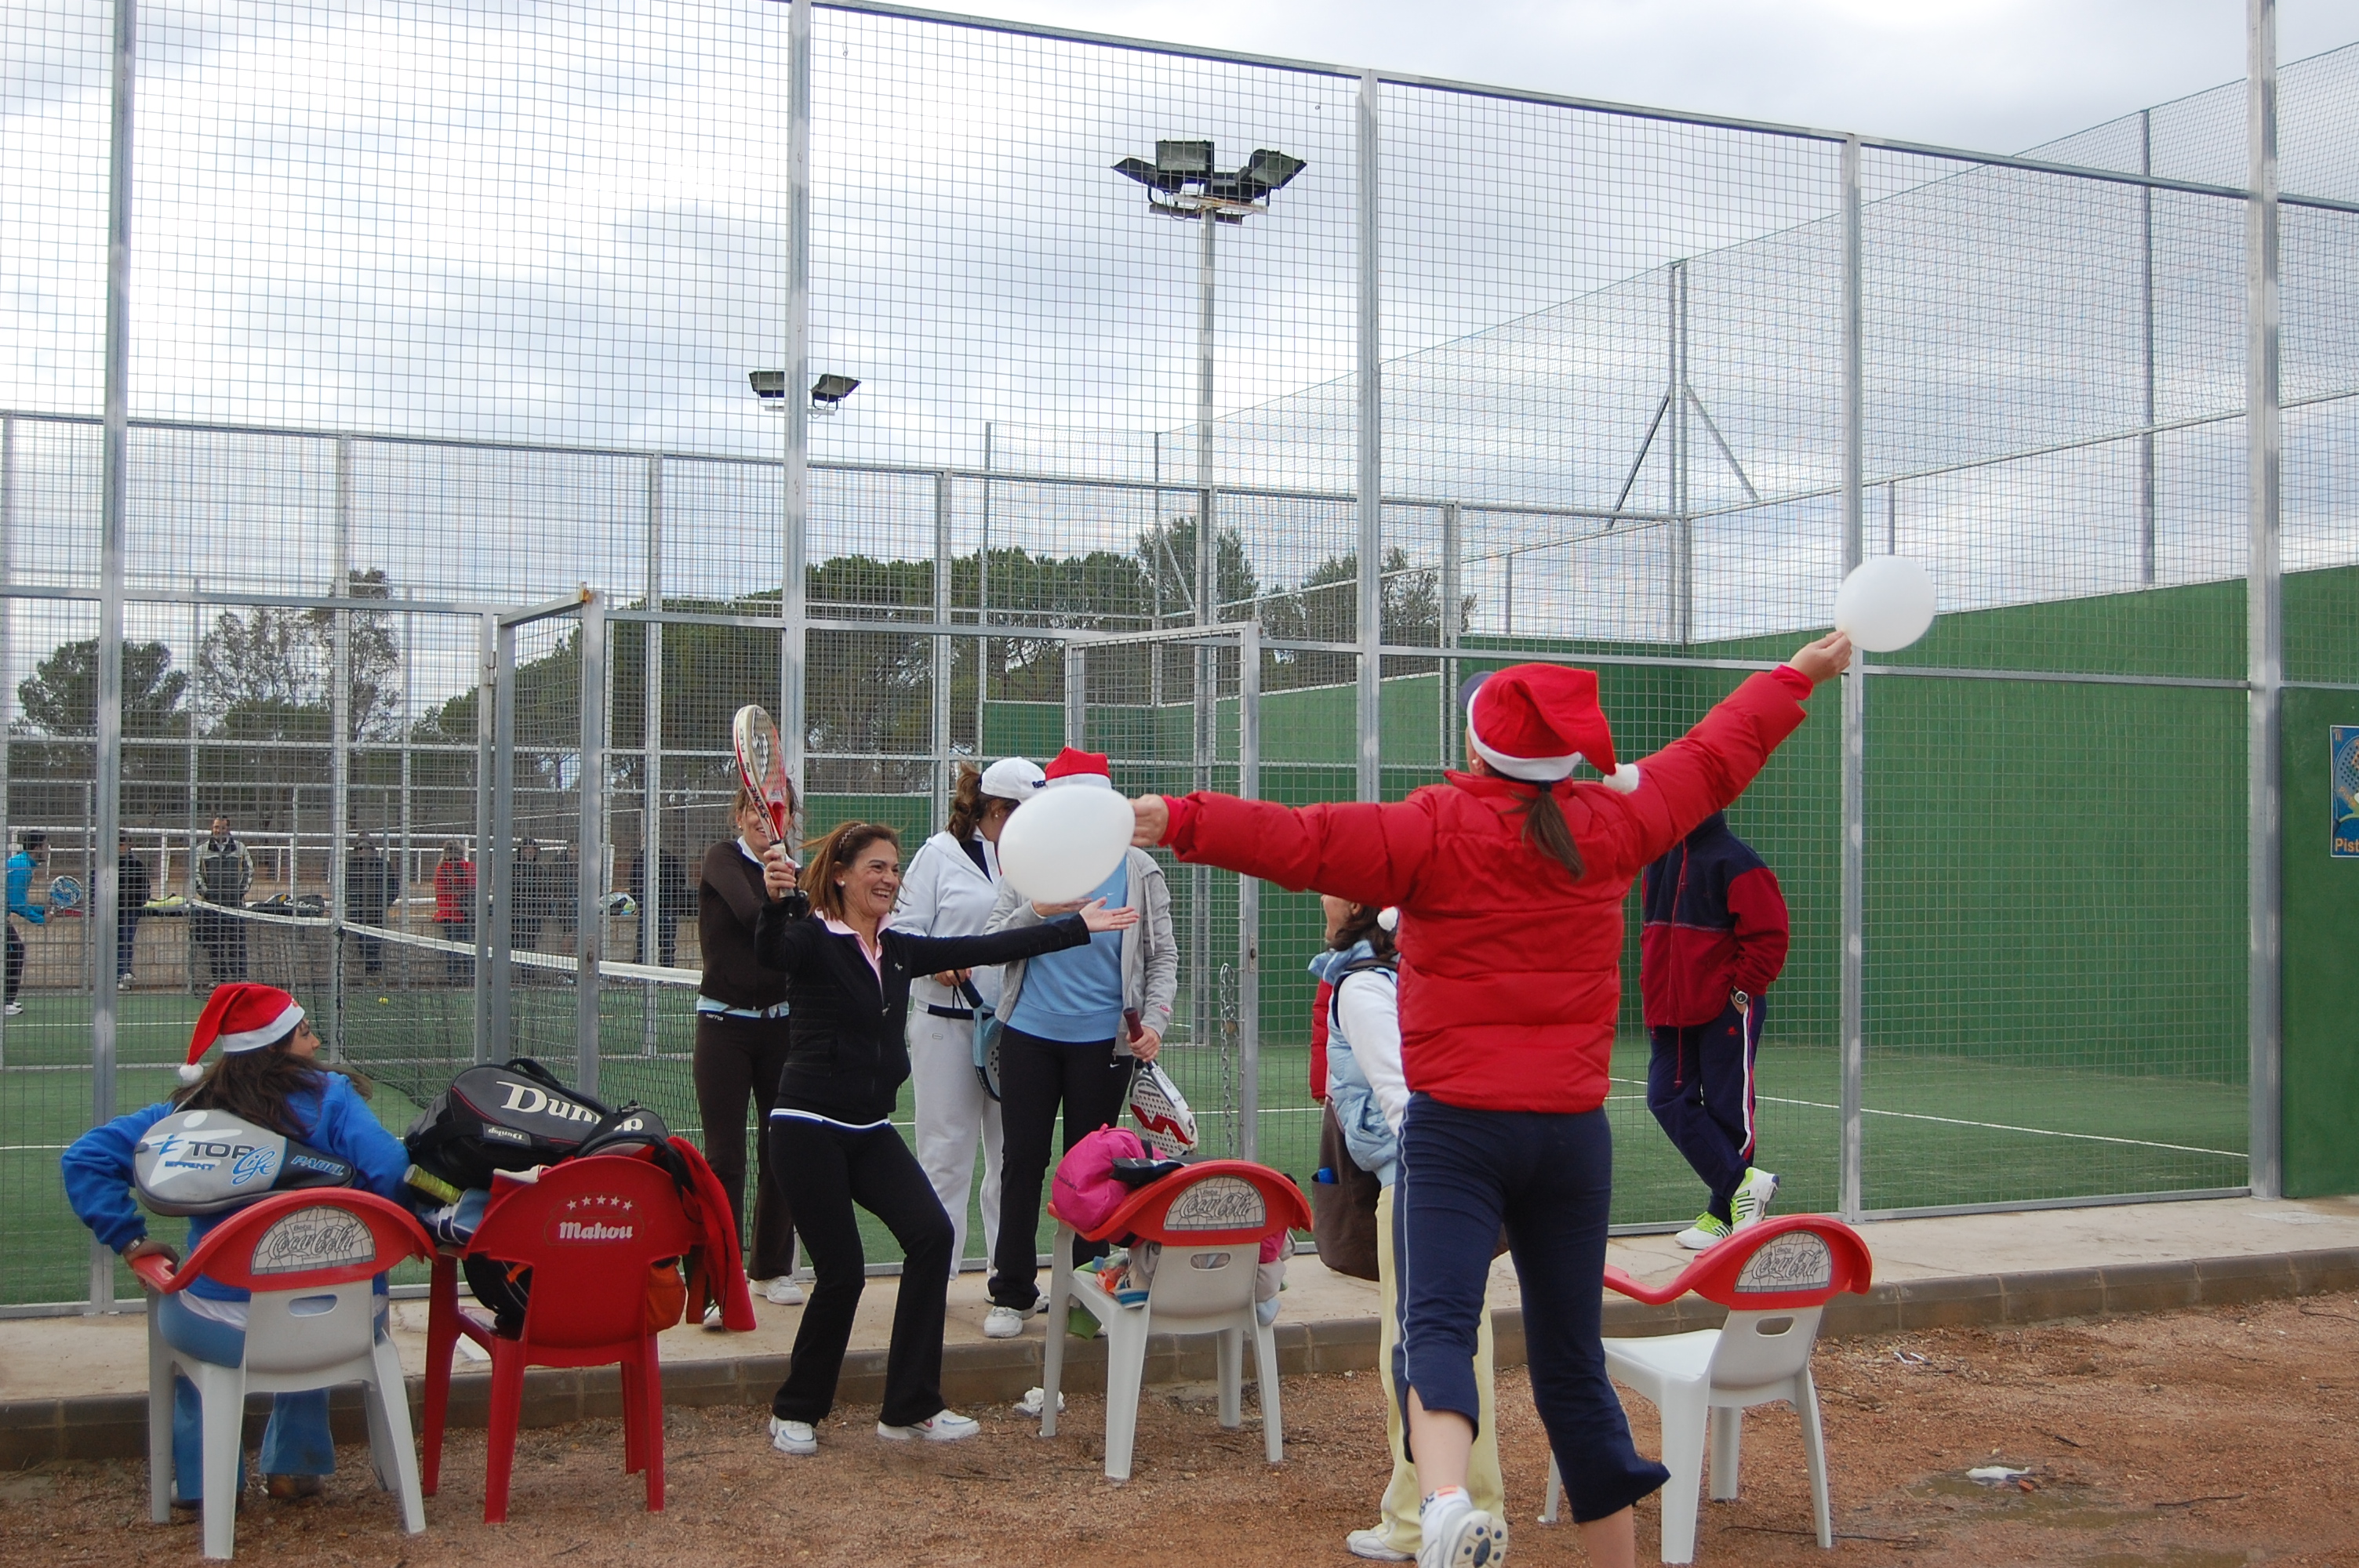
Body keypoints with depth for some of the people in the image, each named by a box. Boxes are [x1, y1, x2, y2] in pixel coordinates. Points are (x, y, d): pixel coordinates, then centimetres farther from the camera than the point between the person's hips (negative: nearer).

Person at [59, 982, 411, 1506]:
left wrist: (130, 1238, 5)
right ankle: (295, 1466, 42)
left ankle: (202, 1478, 35)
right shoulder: (331, 1096, -5)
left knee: (174, 1305, 37)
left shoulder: (193, 1109, 3)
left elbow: (85, 1158, 2)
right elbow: (391, 1172, -18)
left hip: (226, 1332, 0)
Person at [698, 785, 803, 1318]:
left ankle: (772, 1268, 24)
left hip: (780, 1022, 4)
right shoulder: (722, 860, -3)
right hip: (724, 1021, -4)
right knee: (724, 1156, -6)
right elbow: (749, 912, -24)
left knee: (781, 1149, 9)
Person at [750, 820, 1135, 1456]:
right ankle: (795, 1412, 16)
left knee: (931, 1234, -11)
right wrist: (776, 902, -52)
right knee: (841, 1271, -7)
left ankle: (909, 1409, -2)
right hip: (809, 1128, -7)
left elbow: (984, 949, 13)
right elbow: (769, 954, -31)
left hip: (870, 1129, 7)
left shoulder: (898, 950, 11)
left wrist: (1076, 926, 14)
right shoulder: (813, 939, -8)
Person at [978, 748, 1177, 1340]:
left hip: (1103, 1041, -1)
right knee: (1022, 1160, 4)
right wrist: (1036, 912, -15)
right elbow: (992, 941, 2)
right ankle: (1012, 1292, 13)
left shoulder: (1138, 870, 2)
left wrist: (1154, 1019, -11)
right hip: (1029, 1034, 1)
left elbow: (1163, 955, 4)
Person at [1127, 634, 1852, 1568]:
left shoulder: (1439, 831, -7)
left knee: (1437, 1323, -14)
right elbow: (1714, 760, 20)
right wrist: (1801, 673, 35)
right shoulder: (1611, 824, 6)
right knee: (1571, 1360, 15)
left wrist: (1177, 822, -20)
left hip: (1457, 1125, -4)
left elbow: (1299, 842, -18)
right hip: (1573, 1130, 4)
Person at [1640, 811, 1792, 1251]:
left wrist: (1739, 989, -14)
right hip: (1672, 1012, 7)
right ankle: (1742, 1182, -2)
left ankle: (1724, 1214, 9)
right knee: (1667, 1099, -3)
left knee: (1727, 1110, 0)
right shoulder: (1660, 859, 11)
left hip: (1726, 1011, -7)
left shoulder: (1736, 860, -11)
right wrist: (1654, 988, 13)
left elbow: (1768, 937, -13)